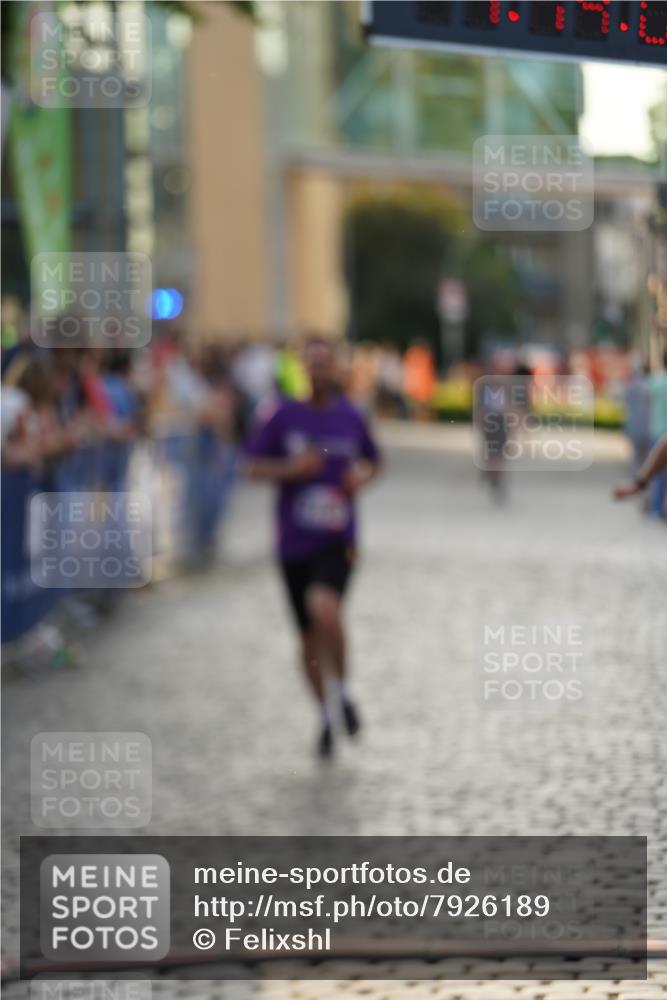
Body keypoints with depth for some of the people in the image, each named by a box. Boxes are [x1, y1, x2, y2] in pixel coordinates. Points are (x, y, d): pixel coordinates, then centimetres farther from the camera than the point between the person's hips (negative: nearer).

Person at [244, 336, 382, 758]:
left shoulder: (351, 416, 3)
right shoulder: (284, 415, -2)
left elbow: (374, 461, 19)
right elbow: (253, 466, 1)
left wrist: (362, 477, -3)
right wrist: (290, 468, -16)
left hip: (338, 538, -1)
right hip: (295, 543, 1)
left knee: (324, 607, -29)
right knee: (309, 636, 9)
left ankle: (344, 688, -4)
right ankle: (325, 715, 31)